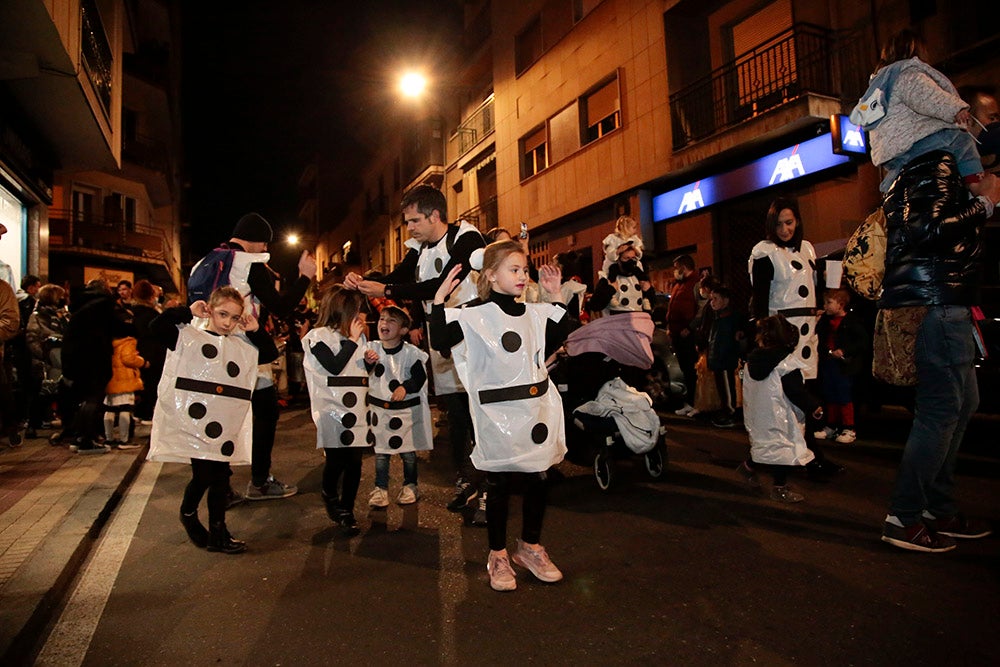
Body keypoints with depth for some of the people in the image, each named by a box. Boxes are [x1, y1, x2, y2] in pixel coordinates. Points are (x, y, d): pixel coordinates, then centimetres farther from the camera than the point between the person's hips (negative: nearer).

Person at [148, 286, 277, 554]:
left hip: (226, 424, 5)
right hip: (192, 420, -4)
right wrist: (188, 311, -8)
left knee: (220, 476, 8)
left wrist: (256, 330, 8)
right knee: (204, 475, -6)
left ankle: (218, 533, 20)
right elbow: (157, 325, -11)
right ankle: (188, 514, 26)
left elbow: (271, 353, 17)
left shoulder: (242, 345, 15)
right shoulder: (187, 336, 2)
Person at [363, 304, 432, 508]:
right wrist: (367, 362, -24)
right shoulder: (372, 348, -2)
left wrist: (405, 387, -26)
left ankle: (410, 486, 28)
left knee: (408, 451, 10)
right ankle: (380, 488, 23)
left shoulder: (411, 352, -10)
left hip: (406, 409, -2)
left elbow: (420, 376, -10)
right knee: (380, 451, 9)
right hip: (379, 409, 2)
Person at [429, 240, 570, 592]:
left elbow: (556, 340, 21)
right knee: (498, 484, 7)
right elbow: (439, 341, -17)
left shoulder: (534, 313, 8)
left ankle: (530, 546, 33)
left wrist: (555, 297, 15)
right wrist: (440, 298, -22)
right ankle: (497, 555, 25)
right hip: (498, 415, -5)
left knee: (538, 480, 13)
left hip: (537, 409, 5)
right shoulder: (475, 315, -9)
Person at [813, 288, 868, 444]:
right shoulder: (825, 320, 8)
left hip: (844, 365, -6)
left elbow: (863, 342, -13)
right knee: (830, 397, 13)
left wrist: (844, 351, -18)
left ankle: (849, 429, 11)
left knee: (845, 397, -1)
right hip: (828, 364, 7)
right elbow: (819, 337, 18)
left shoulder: (852, 321, -11)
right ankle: (831, 427, 24)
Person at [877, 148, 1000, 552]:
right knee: (941, 409, -9)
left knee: (964, 401, 13)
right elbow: (930, 230, -19)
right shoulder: (938, 164, -7)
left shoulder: (916, 173, 23)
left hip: (944, 303, 11)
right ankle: (903, 519, -3)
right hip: (936, 304, -11)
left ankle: (938, 508, 20)